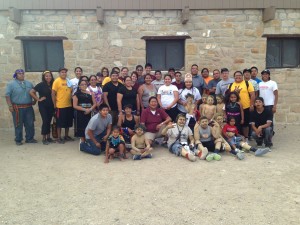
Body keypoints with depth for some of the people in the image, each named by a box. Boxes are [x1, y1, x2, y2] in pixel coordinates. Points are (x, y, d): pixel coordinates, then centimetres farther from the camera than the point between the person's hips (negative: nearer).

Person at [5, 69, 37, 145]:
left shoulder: (29, 83, 12)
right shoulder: (11, 84, -2)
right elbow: (7, 95, -5)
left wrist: (35, 100, 12)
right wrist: (10, 106, -12)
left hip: (28, 107, 4)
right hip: (17, 108, -4)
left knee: (30, 124, 7)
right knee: (18, 125, 3)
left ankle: (30, 138, 20)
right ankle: (18, 140, 14)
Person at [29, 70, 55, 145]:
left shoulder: (52, 85, 5)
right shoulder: (41, 85, -7)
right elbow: (31, 92, -9)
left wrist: (54, 103, 2)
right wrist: (38, 99, -8)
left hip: (51, 106, 4)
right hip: (43, 106, -4)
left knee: (49, 121, 9)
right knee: (45, 121, -6)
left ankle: (48, 137, 19)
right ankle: (44, 138, 5)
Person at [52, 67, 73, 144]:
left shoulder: (68, 81, 9)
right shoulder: (57, 81, -8)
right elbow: (53, 94, -10)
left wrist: (72, 100, 9)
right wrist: (54, 105, -10)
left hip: (69, 105, 6)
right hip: (60, 106, -6)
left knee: (68, 122, 13)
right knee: (60, 122, 2)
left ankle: (66, 136, 27)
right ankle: (59, 138, 13)